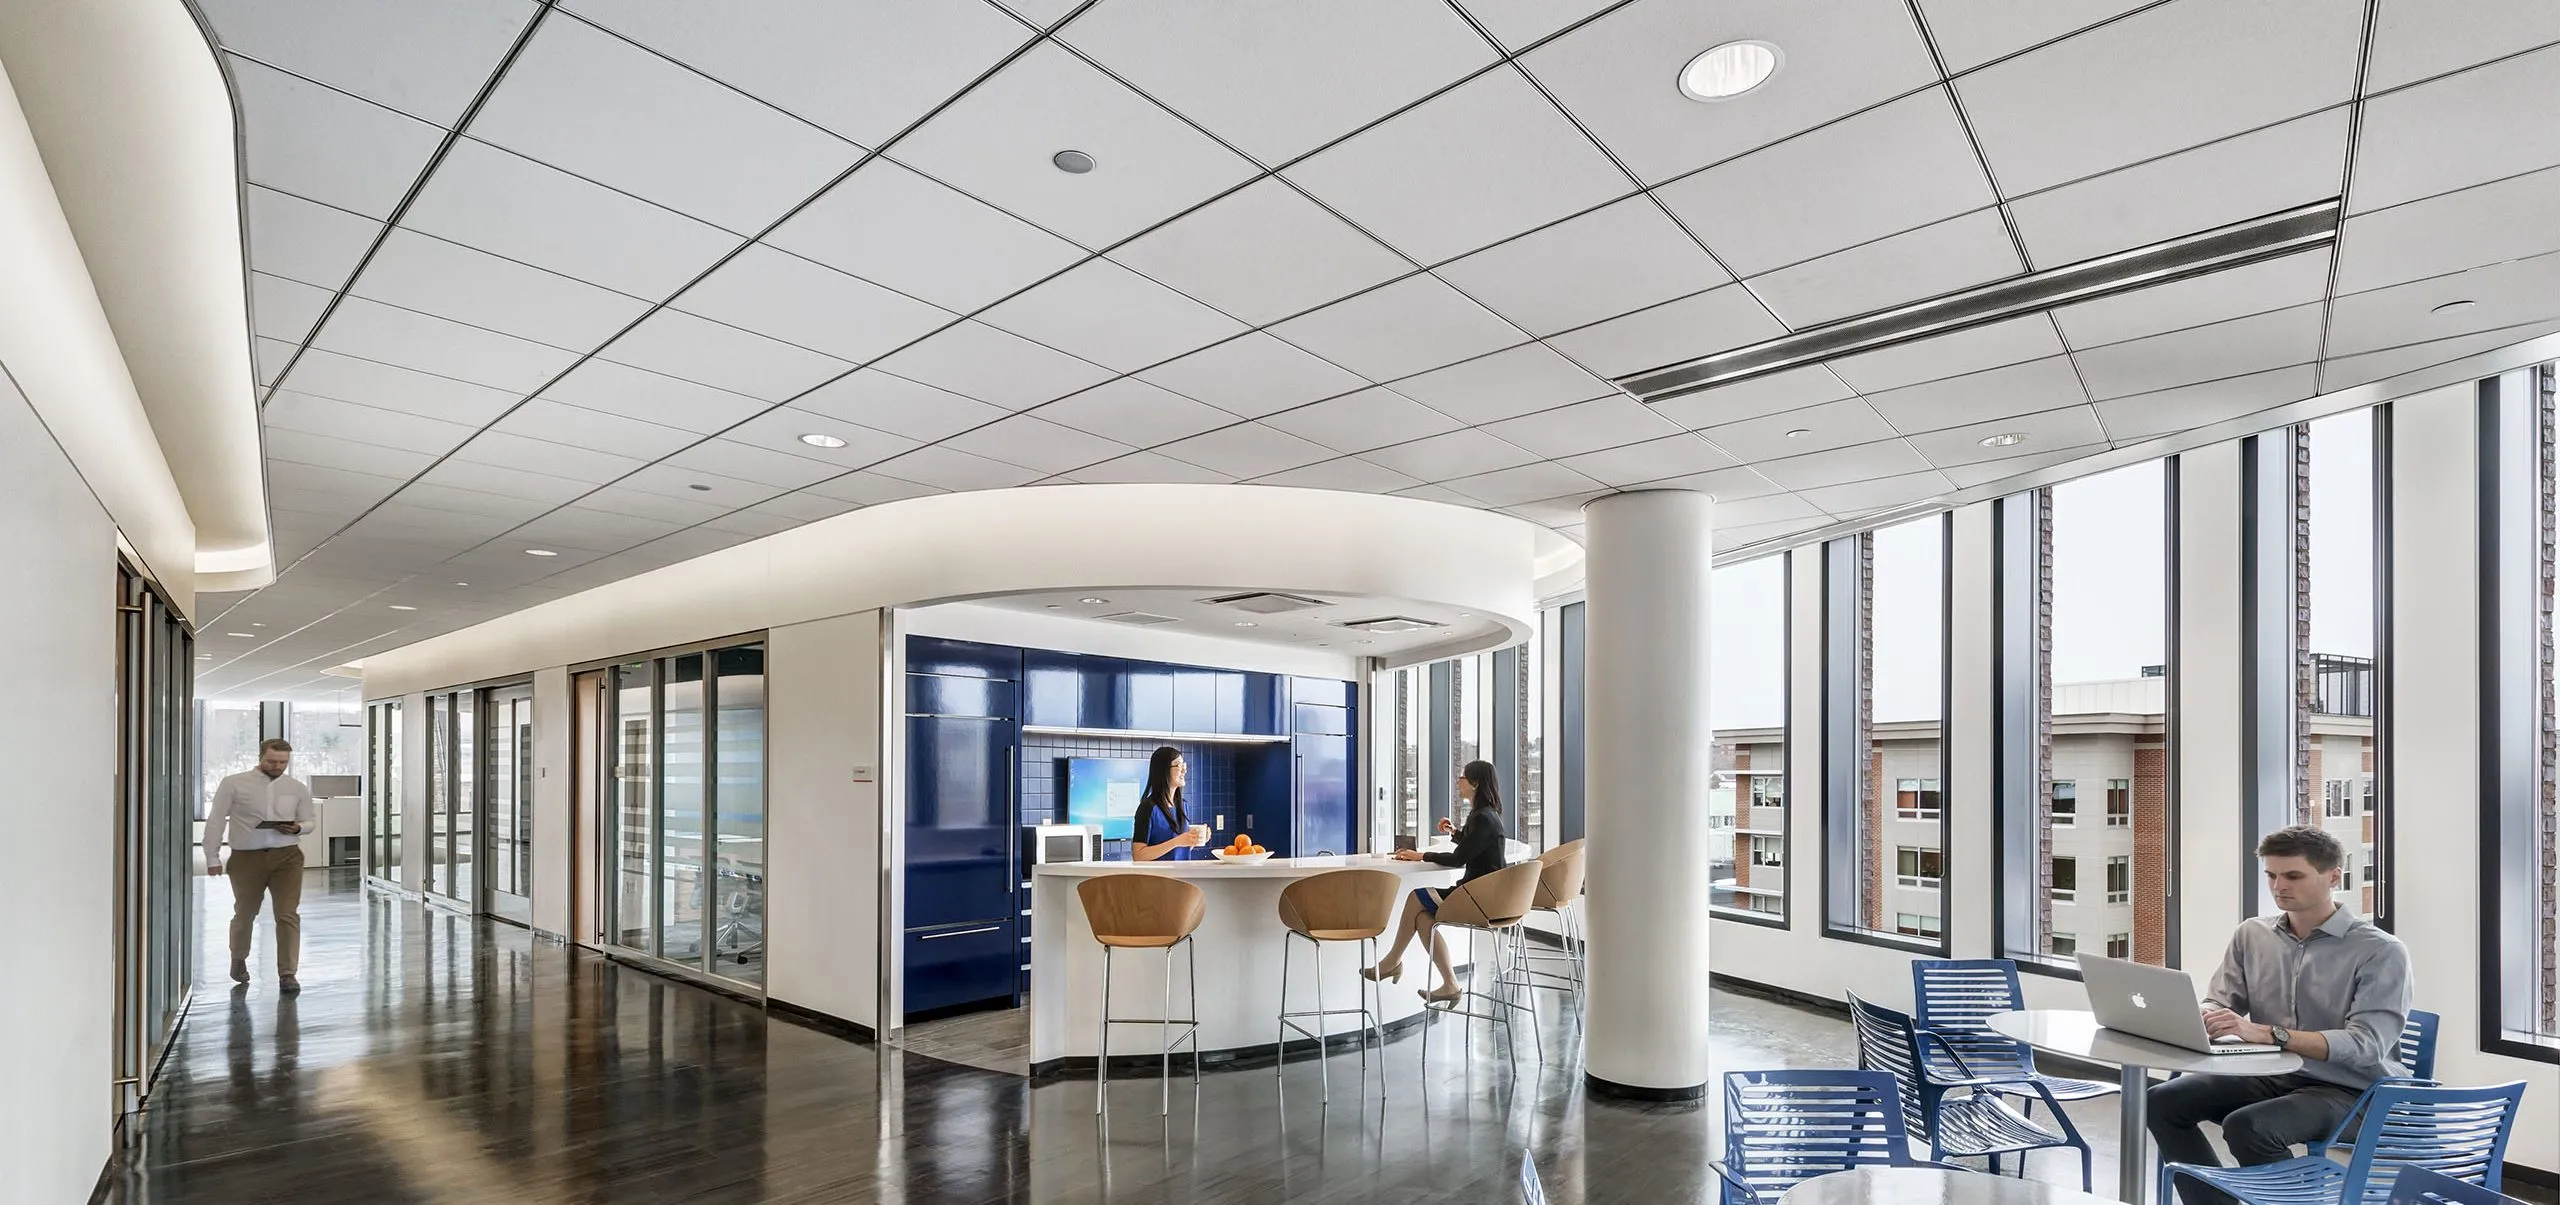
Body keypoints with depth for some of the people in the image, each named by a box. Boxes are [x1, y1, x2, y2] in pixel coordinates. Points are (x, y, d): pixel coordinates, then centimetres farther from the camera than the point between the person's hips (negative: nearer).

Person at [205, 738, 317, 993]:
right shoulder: (234, 784, 0)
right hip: (246, 857, 0)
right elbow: (216, 821, 2)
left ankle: (287, 973, -3)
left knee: (288, 915, -8)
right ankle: (238, 959, 45)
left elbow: (311, 819, 15)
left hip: (286, 856, 0)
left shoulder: (297, 788, 7)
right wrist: (213, 858, -1)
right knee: (245, 914, 16)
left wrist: (298, 828, -8)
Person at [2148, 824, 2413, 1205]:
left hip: (2347, 1090, -5)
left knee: (2246, 1126, -31)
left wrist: (2267, 1034, -34)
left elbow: (2367, 1045, -20)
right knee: (2164, 1102, -17)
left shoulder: (2380, 951, -10)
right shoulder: (2252, 934, 6)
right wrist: (2203, 1018, -18)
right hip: (2270, 1077, 5)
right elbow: (2218, 1003, 8)